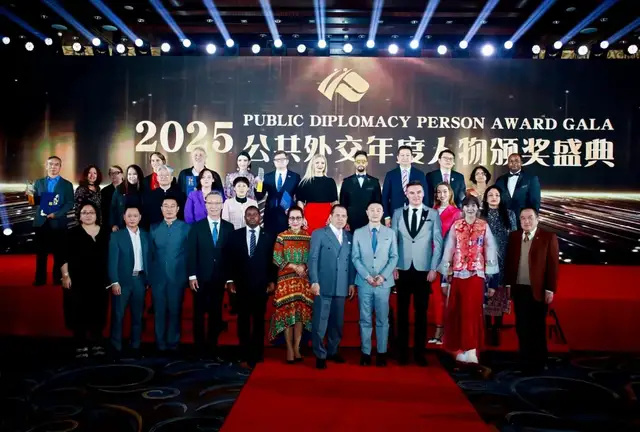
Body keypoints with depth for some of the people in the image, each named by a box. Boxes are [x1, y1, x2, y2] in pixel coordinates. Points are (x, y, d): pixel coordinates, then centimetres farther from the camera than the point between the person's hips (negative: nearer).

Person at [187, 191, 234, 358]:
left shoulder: (229, 228, 6)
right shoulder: (196, 227, 2)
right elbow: (192, 254, -3)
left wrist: (230, 278, 1)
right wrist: (192, 276, -10)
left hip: (220, 279, 1)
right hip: (201, 278, -1)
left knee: (216, 313, 7)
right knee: (199, 313, 5)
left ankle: (212, 345, 17)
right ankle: (199, 346, 15)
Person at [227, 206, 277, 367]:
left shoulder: (269, 236, 5)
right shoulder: (236, 235, 7)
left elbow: (272, 261, 4)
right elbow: (231, 259, 5)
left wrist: (272, 281, -2)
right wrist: (231, 280, 0)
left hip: (261, 285, 0)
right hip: (242, 284, 1)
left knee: (259, 319, 5)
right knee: (243, 319, 6)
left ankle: (257, 353, 13)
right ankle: (245, 352, 15)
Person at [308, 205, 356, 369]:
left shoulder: (349, 237, 14)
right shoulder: (319, 234, 2)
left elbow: (351, 261, 12)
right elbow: (313, 259, -4)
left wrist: (352, 283, 6)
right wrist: (314, 281, -12)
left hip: (341, 287, 4)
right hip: (323, 286, -4)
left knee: (337, 322, 11)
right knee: (320, 322, -1)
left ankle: (332, 351, 25)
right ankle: (320, 355, 8)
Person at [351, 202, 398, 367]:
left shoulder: (390, 233, 7)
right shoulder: (358, 233, 6)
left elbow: (394, 257, 3)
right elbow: (355, 258, 2)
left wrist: (383, 276, -9)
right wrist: (367, 276, -10)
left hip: (384, 282, 0)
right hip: (364, 283, 0)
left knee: (382, 320, 3)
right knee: (365, 319, 4)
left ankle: (382, 353, 11)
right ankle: (365, 353, 10)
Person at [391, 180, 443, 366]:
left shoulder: (433, 214, 3)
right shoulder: (398, 213, 5)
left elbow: (438, 243, 1)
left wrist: (433, 268, -5)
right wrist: (393, 266, -2)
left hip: (424, 270, -1)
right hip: (403, 269, 1)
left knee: (421, 312, 5)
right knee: (402, 311, 6)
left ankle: (419, 352, 13)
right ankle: (402, 351, 15)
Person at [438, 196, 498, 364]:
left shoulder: (484, 227, 4)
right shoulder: (455, 226, 6)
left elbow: (490, 254, 3)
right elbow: (448, 251, 7)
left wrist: (491, 281, -1)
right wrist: (444, 278, 4)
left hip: (476, 275, -2)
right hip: (457, 275, 2)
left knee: (472, 311, -9)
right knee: (455, 313, 4)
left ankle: (471, 350, -6)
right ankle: (460, 349, 16)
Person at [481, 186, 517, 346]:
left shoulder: (509, 214, 8)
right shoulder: (480, 215, 5)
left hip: (503, 261, 1)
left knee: (500, 294, 2)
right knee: (486, 294, -1)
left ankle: (497, 329, 10)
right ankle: (488, 329, 9)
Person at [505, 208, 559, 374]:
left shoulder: (548, 237, -5)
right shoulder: (514, 236, 7)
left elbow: (552, 265, -7)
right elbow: (509, 261, 9)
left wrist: (550, 289, -11)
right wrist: (508, 284, 5)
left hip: (538, 290, -4)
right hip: (518, 289, 4)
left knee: (537, 328, 6)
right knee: (522, 327, 10)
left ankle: (538, 363, 17)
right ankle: (525, 362, 21)